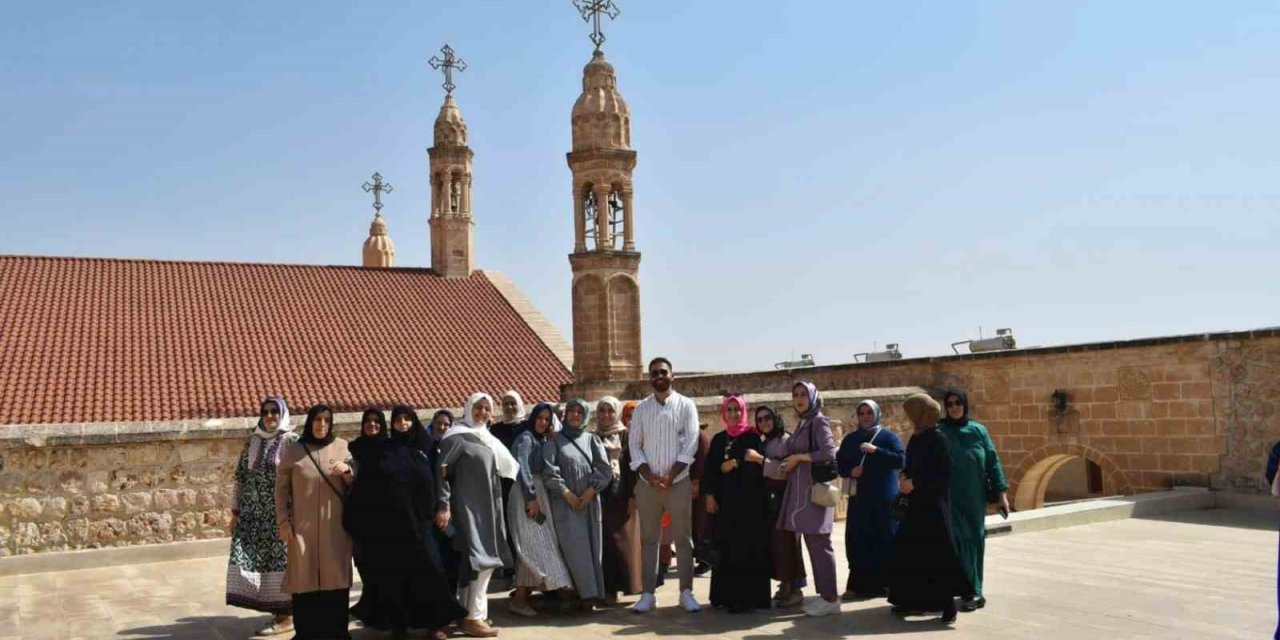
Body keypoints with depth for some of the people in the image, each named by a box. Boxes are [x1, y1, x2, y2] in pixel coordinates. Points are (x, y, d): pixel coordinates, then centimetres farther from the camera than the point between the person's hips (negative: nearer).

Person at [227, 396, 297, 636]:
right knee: (246, 557, -1)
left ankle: (286, 617, 7)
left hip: (280, 513, -5)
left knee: (281, 560, -3)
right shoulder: (252, 441, 11)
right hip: (253, 513, 5)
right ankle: (277, 612, 8)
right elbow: (241, 476, 14)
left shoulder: (292, 441, -3)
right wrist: (235, 510, 10)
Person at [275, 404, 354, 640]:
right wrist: (283, 522, -2)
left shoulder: (342, 447, 5)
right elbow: (281, 488, 4)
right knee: (305, 578, 1)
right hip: (303, 525, -1)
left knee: (336, 577, 2)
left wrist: (347, 471, -13)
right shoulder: (293, 450, 2)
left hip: (335, 526, 1)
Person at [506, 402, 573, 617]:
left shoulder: (542, 440, 18)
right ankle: (519, 599, -8)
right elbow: (522, 469, -16)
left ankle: (526, 593, 12)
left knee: (538, 545, 8)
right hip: (526, 495, -9)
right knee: (531, 544, -11)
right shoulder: (526, 438, -7)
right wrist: (531, 498, -21)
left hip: (538, 494, 9)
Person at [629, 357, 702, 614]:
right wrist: (650, 476, -8)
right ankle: (648, 593, 12)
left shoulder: (685, 405, 1)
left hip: (678, 483, -2)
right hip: (647, 484, 2)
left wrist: (670, 476, -12)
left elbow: (690, 443, -6)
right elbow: (634, 444, 5)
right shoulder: (641, 409, 8)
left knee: (683, 538, 2)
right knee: (648, 539, 6)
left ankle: (686, 592, 9)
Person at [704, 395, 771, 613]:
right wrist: (709, 494, -1)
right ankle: (725, 594, 11)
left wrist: (736, 463, -15)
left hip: (747, 501, -4)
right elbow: (709, 467, 9)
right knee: (725, 548, 4)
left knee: (745, 548, -7)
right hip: (723, 500, 5)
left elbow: (758, 464, -11)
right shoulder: (718, 439, 15)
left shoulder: (752, 437, 1)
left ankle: (745, 597, -4)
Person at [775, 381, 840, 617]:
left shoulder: (819, 421, -7)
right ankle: (825, 595, 14)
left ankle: (830, 598, -2)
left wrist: (798, 458, -11)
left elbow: (829, 452, -19)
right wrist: (789, 462, 0)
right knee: (813, 544, 9)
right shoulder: (803, 424, 18)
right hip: (802, 490, 8)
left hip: (815, 489, -8)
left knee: (819, 544, -7)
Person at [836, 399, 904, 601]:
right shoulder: (850, 439, 13)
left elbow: (901, 460, -11)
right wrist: (850, 471, -8)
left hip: (884, 497, -3)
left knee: (885, 541, -3)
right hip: (859, 497, 3)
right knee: (859, 542, 0)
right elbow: (839, 464, 12)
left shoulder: (888, 436, 2)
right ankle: (860, 585, 6)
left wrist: (876, 450, -19)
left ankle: (885, 584, 4)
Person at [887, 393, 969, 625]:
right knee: (909, 551, 9)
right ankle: (914, 600, 17)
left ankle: (947, 604, 1)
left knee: (938, 553, -6)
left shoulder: (937, 438, -13)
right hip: (917, 503, 9)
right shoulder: (916, 438, 11)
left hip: (933, 504, -9)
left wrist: (914, 483, -16)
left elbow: (944, 473, -16)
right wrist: (905, 477, -1)